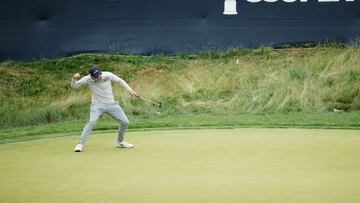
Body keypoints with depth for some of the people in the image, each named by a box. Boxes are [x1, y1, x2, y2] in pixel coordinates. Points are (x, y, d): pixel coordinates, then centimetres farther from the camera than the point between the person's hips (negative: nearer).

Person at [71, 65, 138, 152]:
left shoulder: (108, 75, -12)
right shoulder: (88, 79, -13)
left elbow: (120, 81, 4)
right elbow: (74, 86, -8)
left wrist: (130, 90, 1)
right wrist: (74, 79, -29)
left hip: (111, 104, 3)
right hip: (97, 105, -3)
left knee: (125, 122, 3)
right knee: (92, 121, -28)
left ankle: (120, 142, 27)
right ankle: (80, 144, -24)